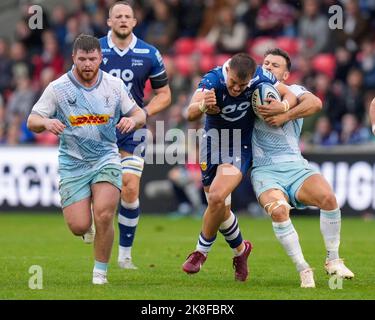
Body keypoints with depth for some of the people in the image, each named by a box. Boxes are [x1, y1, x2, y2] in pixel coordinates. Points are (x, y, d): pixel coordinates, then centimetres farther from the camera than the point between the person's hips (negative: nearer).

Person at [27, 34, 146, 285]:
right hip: (72, 163, 0)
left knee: (103, 217, -20)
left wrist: (133, 120, -15)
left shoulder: (115, 85, 0)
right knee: (79, 227, -8)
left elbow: (139, 114, 9)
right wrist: (46, 123, -26)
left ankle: (100, 272, -1)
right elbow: (32, 121, -3)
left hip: (106, 158, 0)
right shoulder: (57, 88, -5)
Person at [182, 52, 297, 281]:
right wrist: (202, 106, -62)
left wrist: (282, 106, -27)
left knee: (217, 197, -21)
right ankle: (240, 249, 34)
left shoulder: (260, 78, -20)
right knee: (220, 210, 7)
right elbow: (191, 114, -38)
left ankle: (202, 251, -1)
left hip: (241, 147, -1)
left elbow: (290, 95, -3)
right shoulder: (213, 80, -25)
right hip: (213, 141, 1)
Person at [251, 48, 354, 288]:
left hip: (296, 167, 1)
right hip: (265, 171, -1)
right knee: (278, 210, -33)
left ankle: (333, 261, -8)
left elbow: (315, 103, -10)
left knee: (328, 197, -27)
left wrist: (285, 116, -17)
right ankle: (303, 270, -20)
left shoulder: (293, 91, 11)